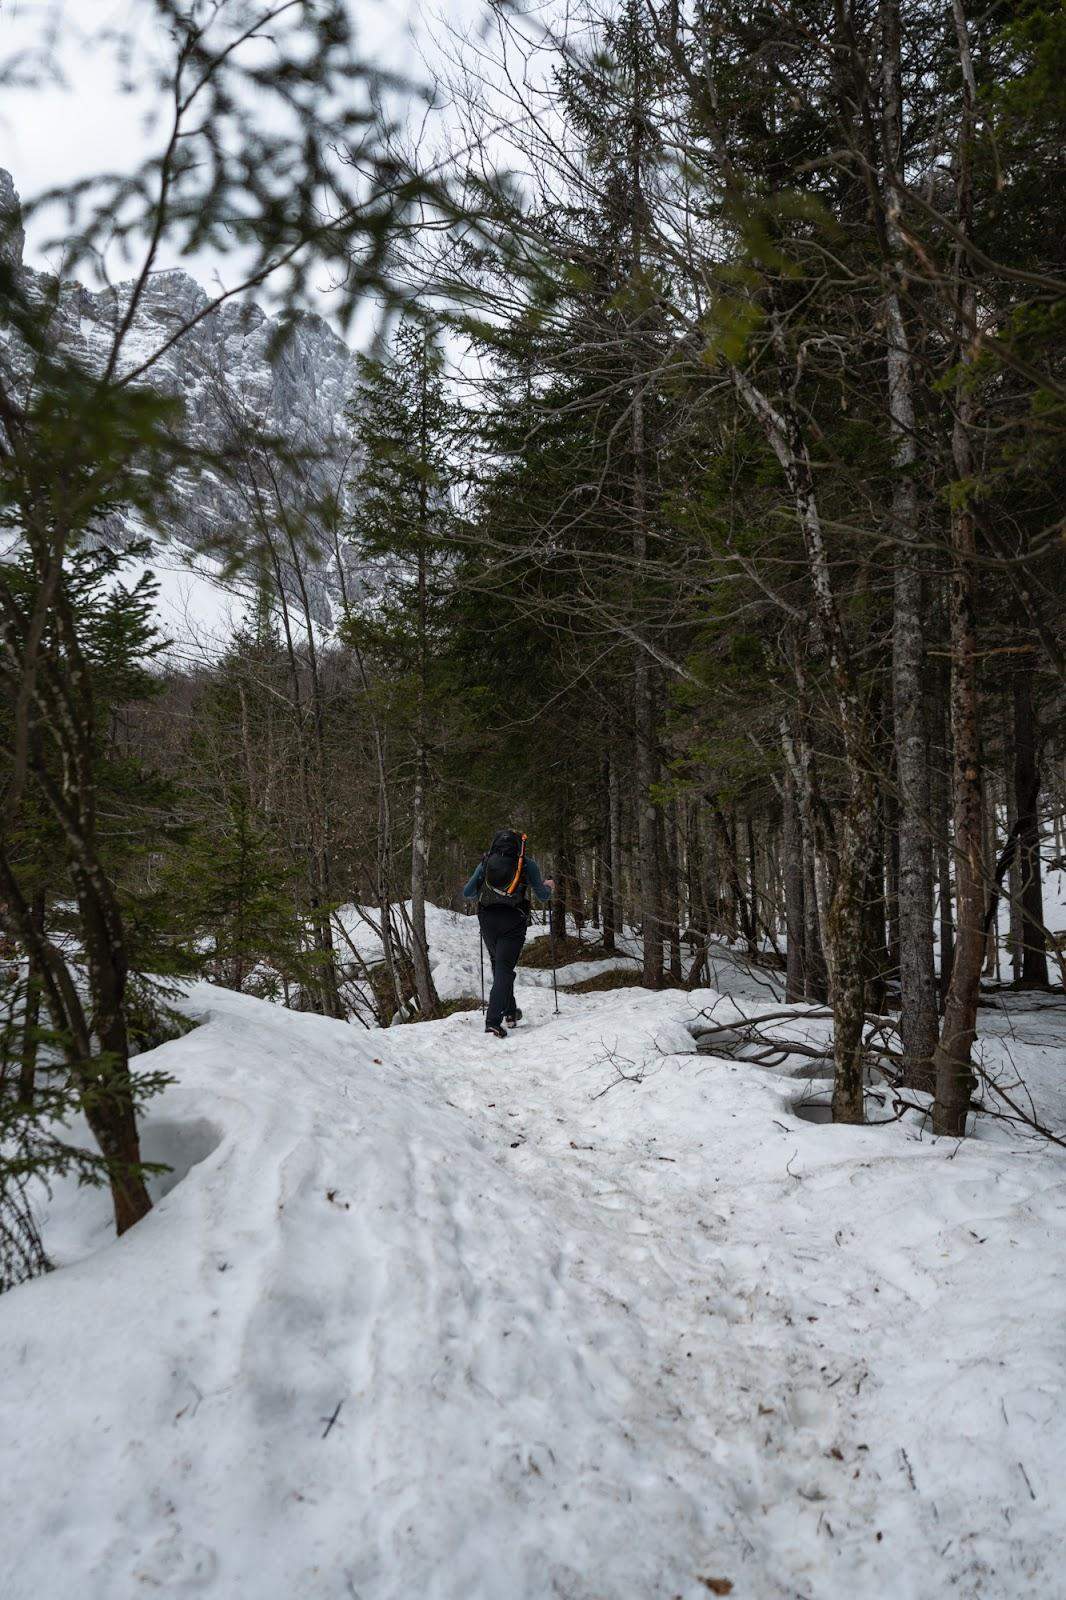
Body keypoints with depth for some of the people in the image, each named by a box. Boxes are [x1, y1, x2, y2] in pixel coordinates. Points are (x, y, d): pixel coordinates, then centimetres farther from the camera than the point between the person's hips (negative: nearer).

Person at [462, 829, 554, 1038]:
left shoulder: (485, 862, 11)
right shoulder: (527, 864, 5)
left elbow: (466, 894, 13)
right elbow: (543, 897, 8)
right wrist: (549, 886, 30)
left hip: (487, 919, 3)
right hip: (513, 921, -3)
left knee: (498, 965, 21)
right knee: (504, 968, -4)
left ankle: (510, 1012, 27)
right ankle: (493, 1021, -16)